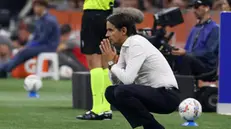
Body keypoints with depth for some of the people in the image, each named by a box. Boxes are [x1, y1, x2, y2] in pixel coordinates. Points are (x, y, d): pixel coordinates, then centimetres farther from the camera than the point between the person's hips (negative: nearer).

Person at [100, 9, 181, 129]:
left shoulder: (136, 44, -18)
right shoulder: (125, 46, 10)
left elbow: (127, 79, -26)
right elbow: (115, 79, 10)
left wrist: (111, 62, -11)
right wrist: (111, 62, -7)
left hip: (166, 96, -10)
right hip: (152, 93, 10)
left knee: (122, 91, -27)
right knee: (111, 92, 8)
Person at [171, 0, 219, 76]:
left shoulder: (214, 28, -4)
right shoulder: (195, 28, 21)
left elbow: (209, 52, -14)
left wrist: (185, 53, -20)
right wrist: (180, 51, -3)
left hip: (207, 65, -7)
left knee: (185, 58, -34)